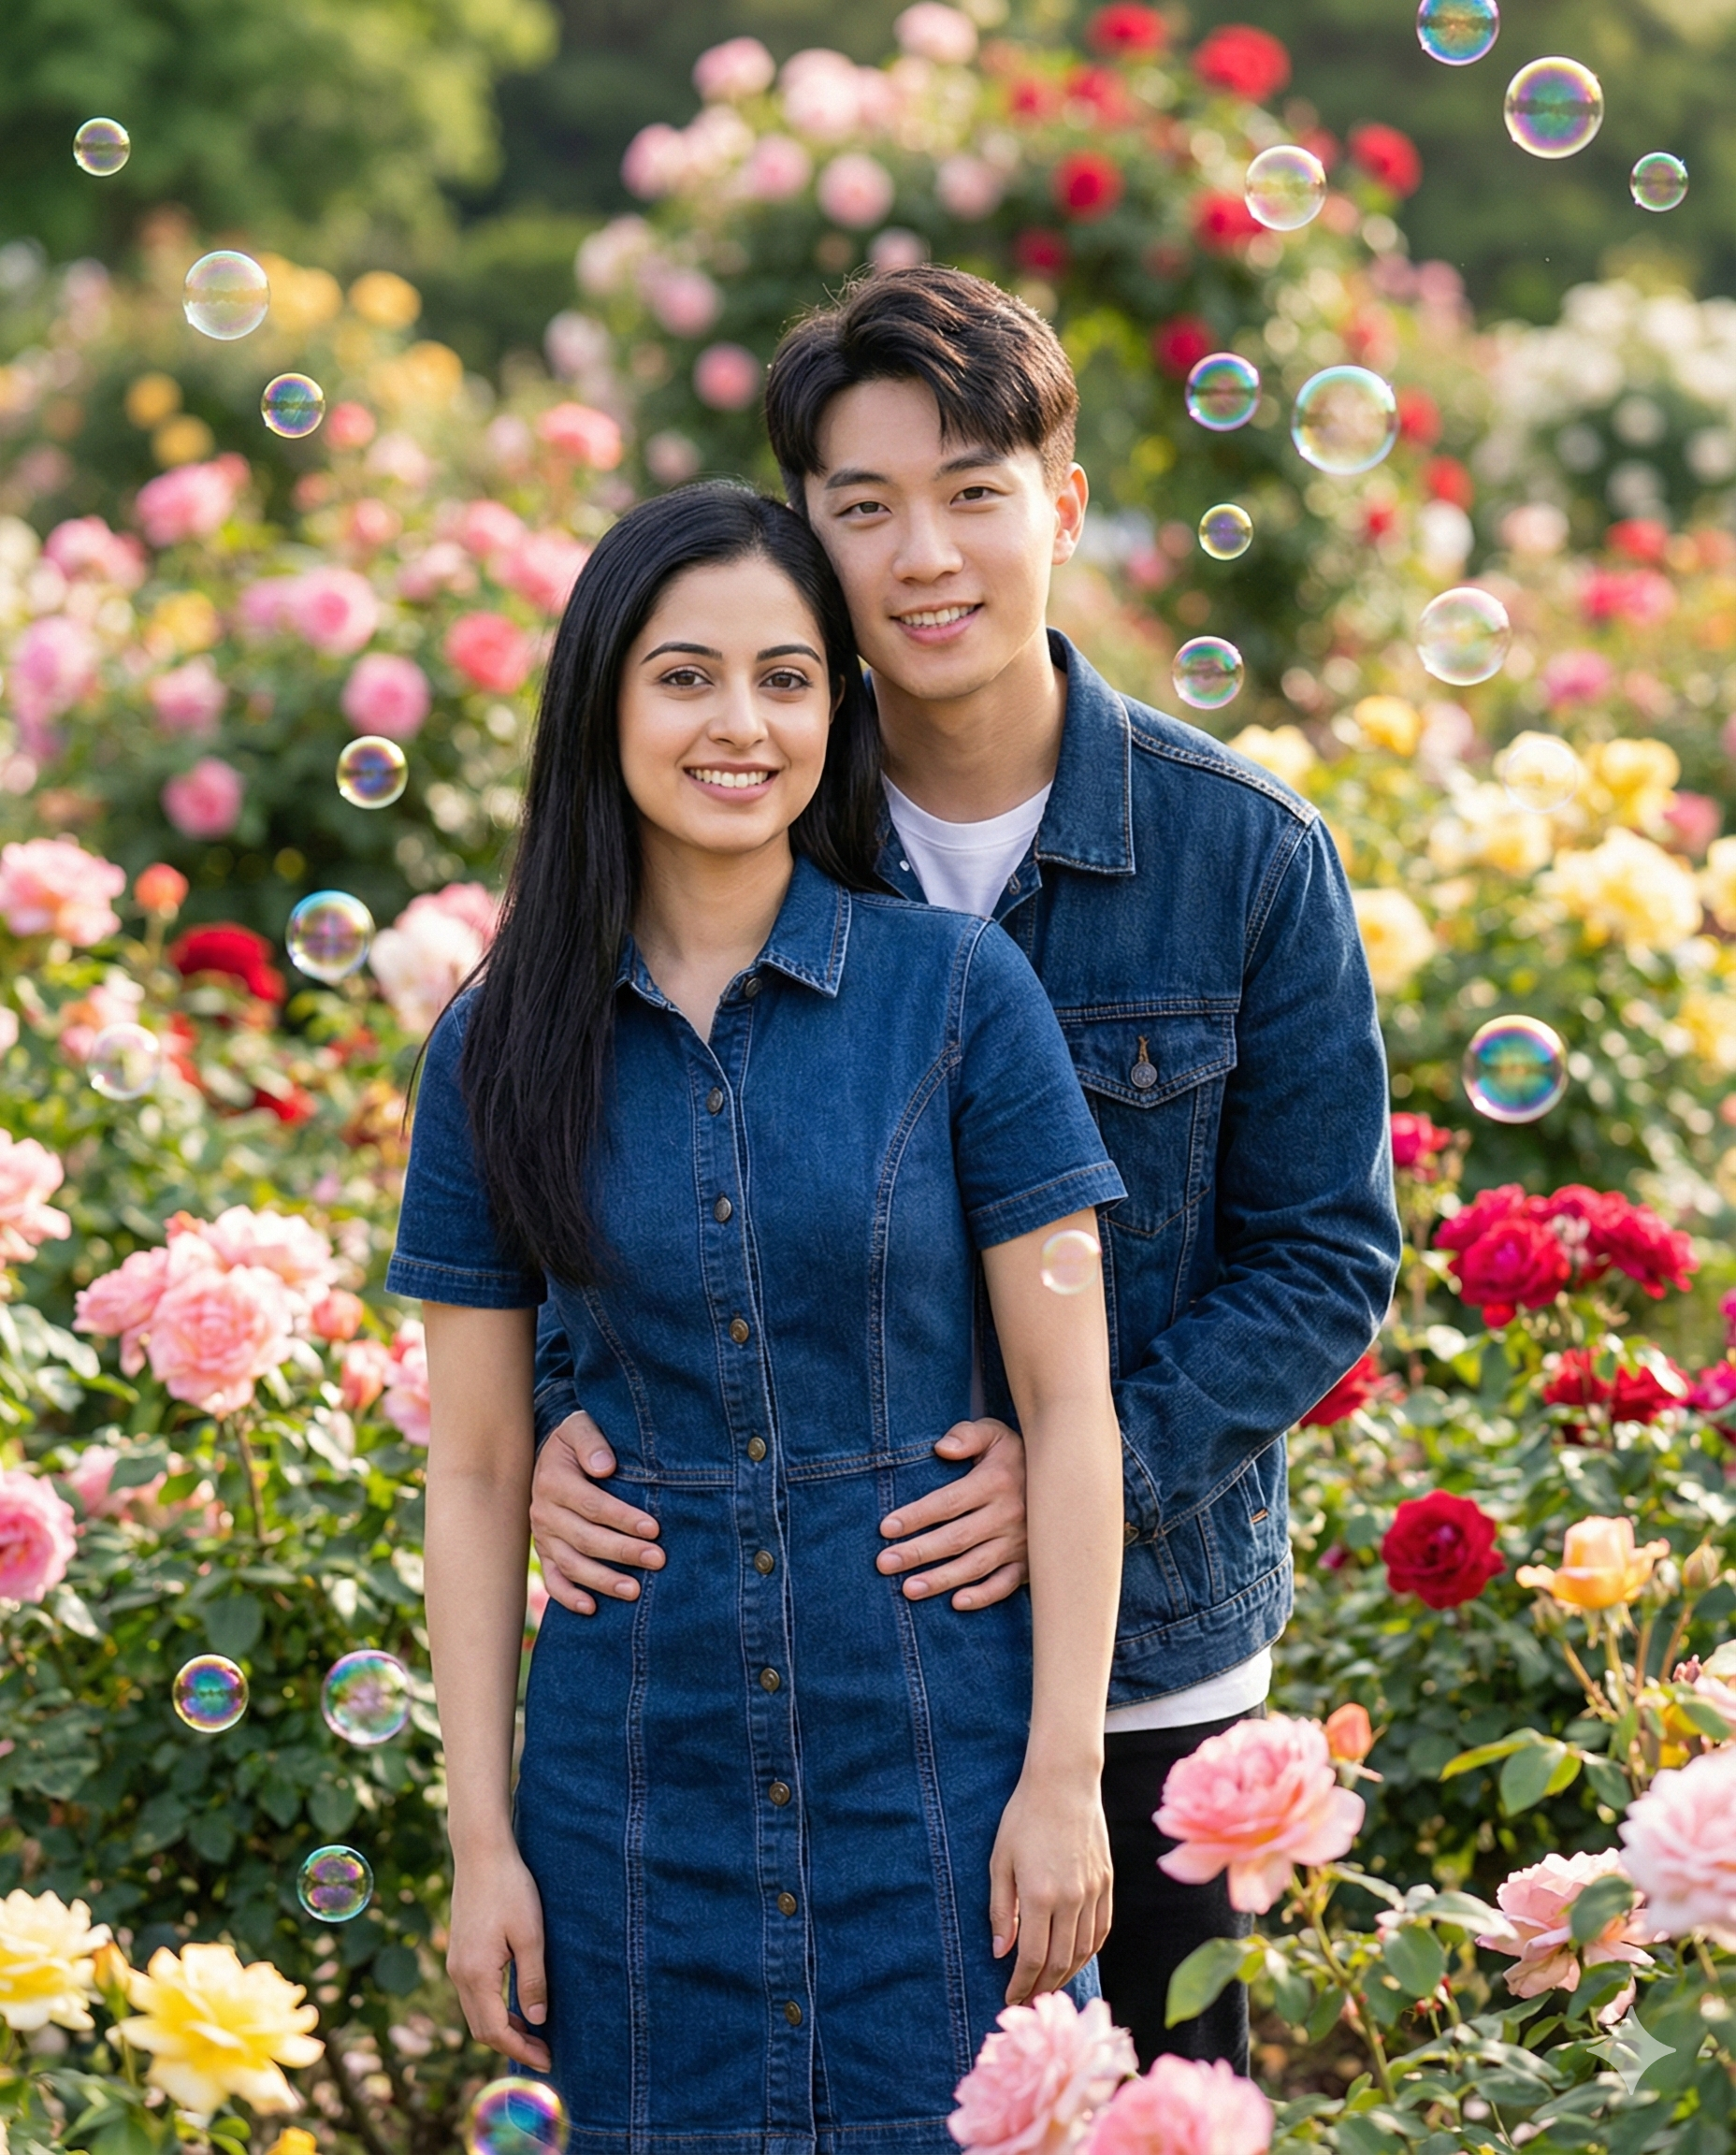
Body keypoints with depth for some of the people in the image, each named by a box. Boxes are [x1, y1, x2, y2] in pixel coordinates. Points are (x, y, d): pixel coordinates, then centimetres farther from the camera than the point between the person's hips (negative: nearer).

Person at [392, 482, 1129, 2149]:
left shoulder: (959, 992, -3)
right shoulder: (503, 1052, 2)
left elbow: (1068, 1402, -3)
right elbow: (476, 1465, 4)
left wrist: (1065, 1776, -8)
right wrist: (481, 1841, 1)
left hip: (934, 1761, -1)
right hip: (638, 1781, 1)